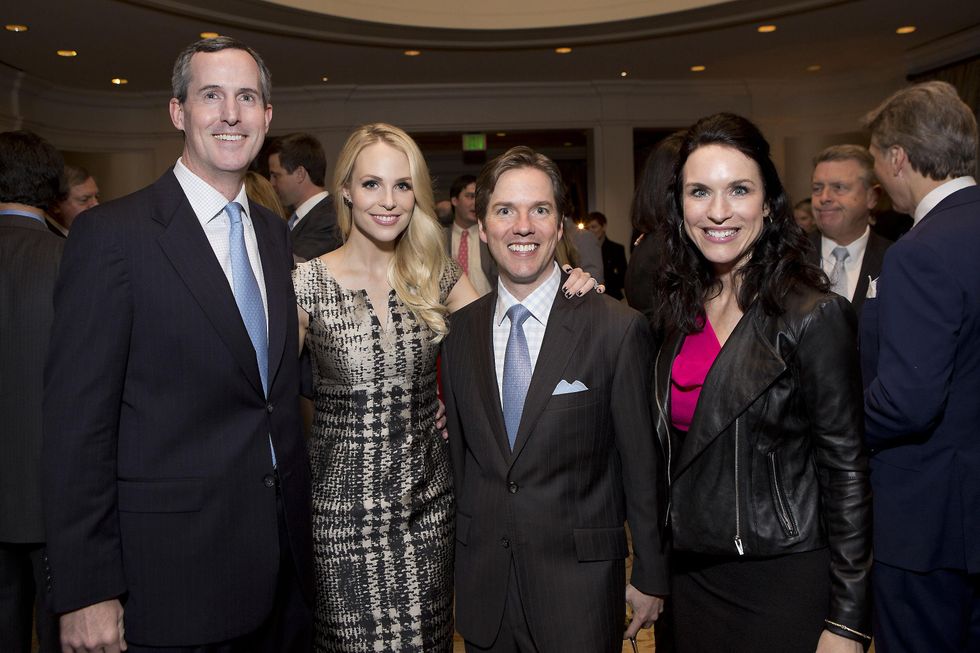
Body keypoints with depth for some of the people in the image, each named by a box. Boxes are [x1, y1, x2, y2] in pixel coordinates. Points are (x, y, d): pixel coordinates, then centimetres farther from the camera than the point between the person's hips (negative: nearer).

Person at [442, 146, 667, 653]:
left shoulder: (619, 329, -12)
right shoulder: (459, 330, 0)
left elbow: (642, 465, -7)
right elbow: (460, 454, 6)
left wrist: (649, 575, -2)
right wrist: (460, 563, 9)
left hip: (581, 587, -3)